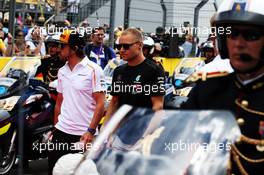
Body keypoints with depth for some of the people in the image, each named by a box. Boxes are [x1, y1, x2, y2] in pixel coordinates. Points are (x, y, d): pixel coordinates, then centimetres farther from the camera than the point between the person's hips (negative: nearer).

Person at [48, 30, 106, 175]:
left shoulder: (93, 70, -8)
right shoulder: (62, 71, 10)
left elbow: (100, 103, -11)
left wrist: (91, 131, -18)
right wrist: (55, 128, 15)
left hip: (84, 134, -5)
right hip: (62, 131, 5)